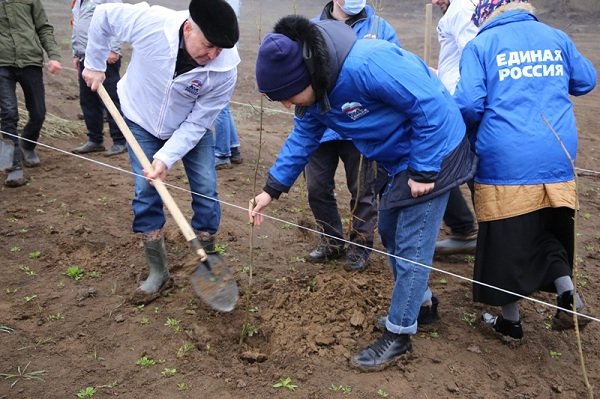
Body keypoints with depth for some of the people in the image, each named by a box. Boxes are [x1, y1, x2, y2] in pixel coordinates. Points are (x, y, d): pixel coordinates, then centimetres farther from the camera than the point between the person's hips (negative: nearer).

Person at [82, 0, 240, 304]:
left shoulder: (224, 70, -31)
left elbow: (197, 123, -23)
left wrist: (167, 157, -31)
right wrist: (95, 65, -7)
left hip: (190, 126, 1)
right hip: (141, 120, 0)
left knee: (206, 190, -5)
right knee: (146, 193, -3)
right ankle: (158, 273, 11)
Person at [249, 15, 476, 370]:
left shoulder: (367, 64, -35)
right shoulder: (313, 90, -6)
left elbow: (430, 106, -30)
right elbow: (303, 138, 7)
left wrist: (422, 171, -22)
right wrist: (272, 189, 3)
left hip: (434, 152, -9)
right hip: (397, 161, 9)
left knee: (411, 245, -3)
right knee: (392, 234, 18)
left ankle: (399, 334, 12)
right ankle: (419, 303, 38)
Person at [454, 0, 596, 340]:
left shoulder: (481, 45, -2)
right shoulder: (557, 38, 11)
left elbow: (469, 105, -10)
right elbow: (586, 81, 22)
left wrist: (466, 134, 11)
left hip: (505, 165, -4)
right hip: (557, 161, 4)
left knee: (506, 242, 9)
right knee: (551, 231, 24)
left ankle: (511, 321, 22)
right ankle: (567, 292, 6)